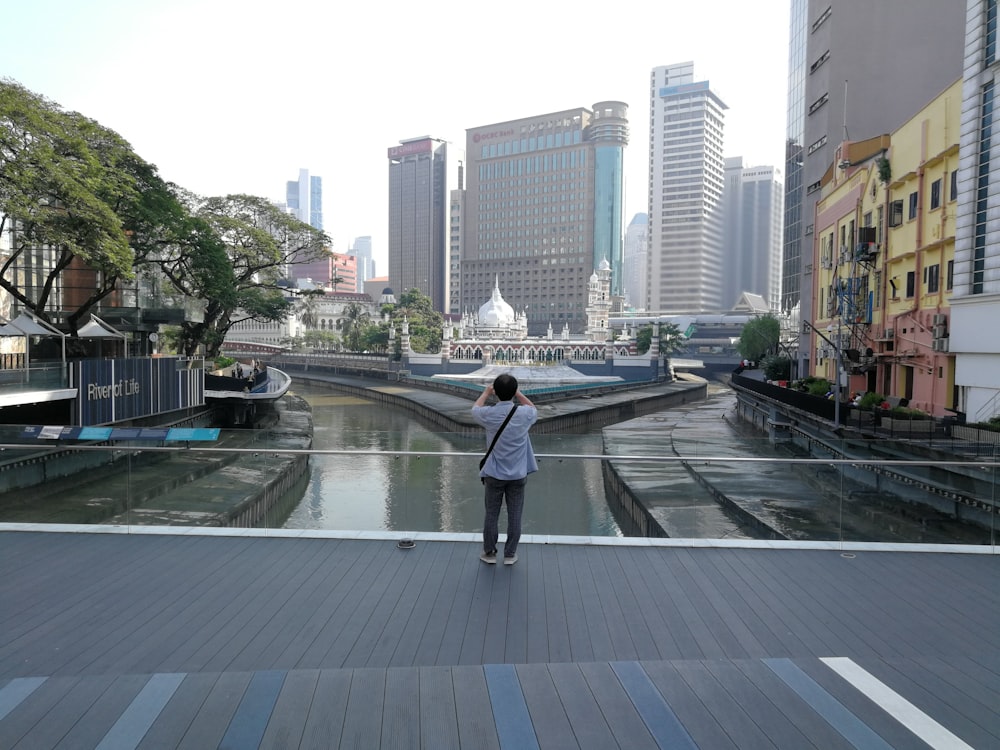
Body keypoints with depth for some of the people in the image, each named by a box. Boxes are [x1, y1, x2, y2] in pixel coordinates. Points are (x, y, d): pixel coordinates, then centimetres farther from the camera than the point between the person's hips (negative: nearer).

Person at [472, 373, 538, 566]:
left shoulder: (489, 414, -14)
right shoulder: (524, 414, -13)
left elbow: (475, 409, 12)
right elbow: (534, 409, 14)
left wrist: (486, 392, 25)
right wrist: (518, 394, 18)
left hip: (494, 475, 0)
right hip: (518, 475, 0)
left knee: (491, 515, 12)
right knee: (514, 516, 11)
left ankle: (489, 553, 24)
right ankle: (510, 555, 21)